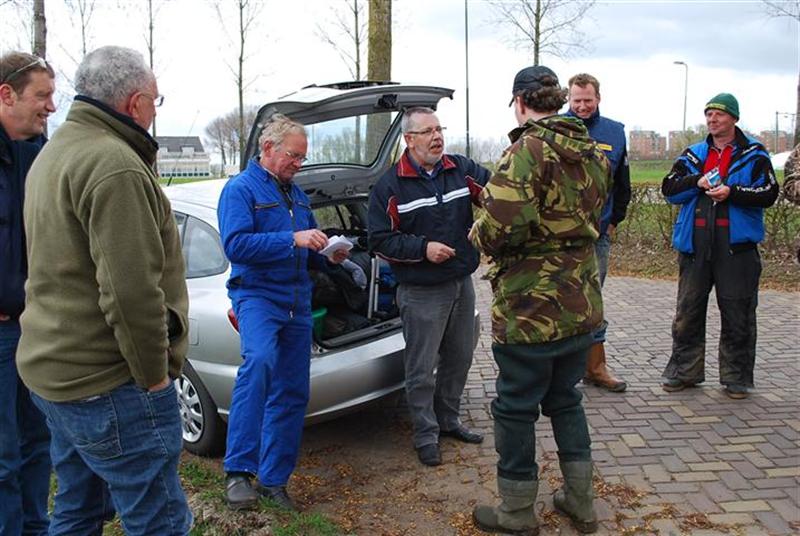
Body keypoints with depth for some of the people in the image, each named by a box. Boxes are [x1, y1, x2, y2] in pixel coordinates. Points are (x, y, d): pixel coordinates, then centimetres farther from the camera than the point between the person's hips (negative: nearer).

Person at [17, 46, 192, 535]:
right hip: (109, 385, -10)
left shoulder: (56, 152, 15)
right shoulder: (114, 165, -19)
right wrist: (154, 374, -14)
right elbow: (131, 291, -26)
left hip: (53, 368, 10)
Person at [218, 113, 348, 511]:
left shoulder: (296, 194, 18)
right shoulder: (240, 188, -5)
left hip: (297, 301, 8)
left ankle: (273, 480, 19)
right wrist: (293, 239, -24)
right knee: (258, 361, -35)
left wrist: (328, 255, 2)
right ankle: (238, 469, -29)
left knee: (292, 394, 7)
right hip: (257, 294, -7)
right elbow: (235, 244, -19)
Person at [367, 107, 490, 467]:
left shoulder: (463, 169, 3)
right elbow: (380, 241, -10)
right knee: (422, 369, 3)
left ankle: (447, 420, 38)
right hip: (421, 293, -5)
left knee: (459, 359, 18)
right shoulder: (390, 186, -9)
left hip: (461, 284, 5)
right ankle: (426, 435, 20)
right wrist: (423, 248, -20)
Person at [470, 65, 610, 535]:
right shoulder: (594, 153, 9)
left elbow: (503, 225, -29)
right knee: (566, 399, 22)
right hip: (582, 303, 8)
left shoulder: (529, 149, -17)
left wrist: (479, 233, -8)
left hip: (531, 308, -8)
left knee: (516, 407, 8)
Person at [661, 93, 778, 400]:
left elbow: (769, 193, -5)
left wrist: (732, 193, -18)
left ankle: (736, 377, 16)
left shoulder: (753, 154, 4)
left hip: (736, 245, -3)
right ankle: (684, 371, 19)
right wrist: (697, 182, -11)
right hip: (695, 245, 3)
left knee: (737, 316, 4)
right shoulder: (694, 154, 14)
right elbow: (669, 188, 6)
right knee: (687, 313, 8)